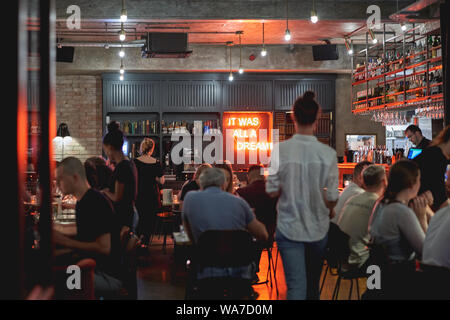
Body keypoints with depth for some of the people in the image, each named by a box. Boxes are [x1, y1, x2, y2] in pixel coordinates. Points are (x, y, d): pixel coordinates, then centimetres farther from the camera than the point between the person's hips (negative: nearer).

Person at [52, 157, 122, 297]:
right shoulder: (83, 201, 13)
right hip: (92, 267, 10)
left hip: (108, 275, -10)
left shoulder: (96, 203, -18)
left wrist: (65, 242, -22)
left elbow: (104, 247, -24)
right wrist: (54, 227, 33)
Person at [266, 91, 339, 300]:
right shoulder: (328, 153, -12)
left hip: (289, 227, -1)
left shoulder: (280, 150, -12)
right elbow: (332, 198, -8)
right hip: (318, 228, 1)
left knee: (296, 285, -1)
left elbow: (272, 191, -7)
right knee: (313, 283, 21)